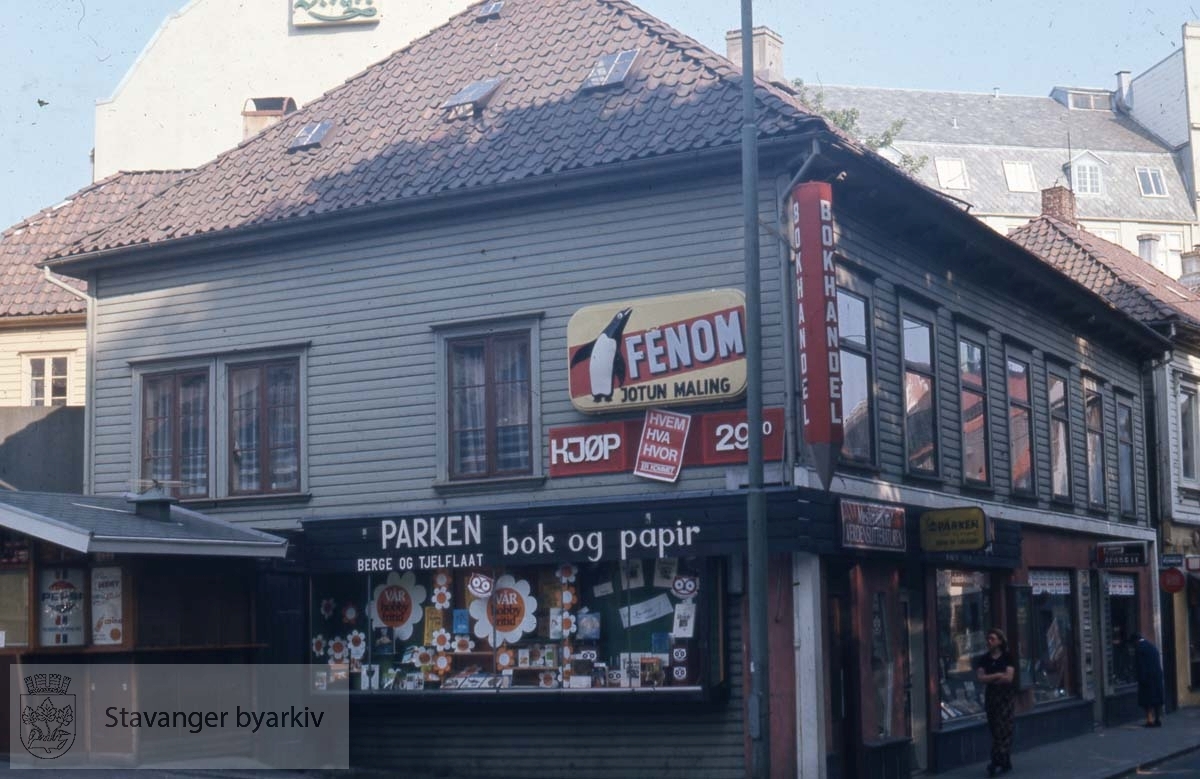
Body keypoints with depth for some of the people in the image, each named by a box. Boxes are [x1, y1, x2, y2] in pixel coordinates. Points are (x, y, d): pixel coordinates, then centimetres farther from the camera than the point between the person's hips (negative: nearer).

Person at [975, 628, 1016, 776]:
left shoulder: (1007, 658, -1)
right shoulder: (984, 659, 9)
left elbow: (1008, 677, -10)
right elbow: (980, 677, -2)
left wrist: (989, 678, -6)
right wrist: (998, 676, -10)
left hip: (1006, 695, -4)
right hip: (991, 696, 4)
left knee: (1003, 728, -11)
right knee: (994, 729, 4)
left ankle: (998, 762, -15)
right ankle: (1005, 763, 10)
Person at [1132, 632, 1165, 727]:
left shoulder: (1139, 648, -8)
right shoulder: (1153, 646, 14)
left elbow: (1138, 665, -13)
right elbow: (1159, 662, 14)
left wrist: (1141, 679, -11)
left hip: (1147, 677, -7)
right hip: (1157, 675, 7)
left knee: (1148, 701, -5)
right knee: (1157, 698, 11)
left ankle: (1150, 720, -10)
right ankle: (1158, 719, 14)